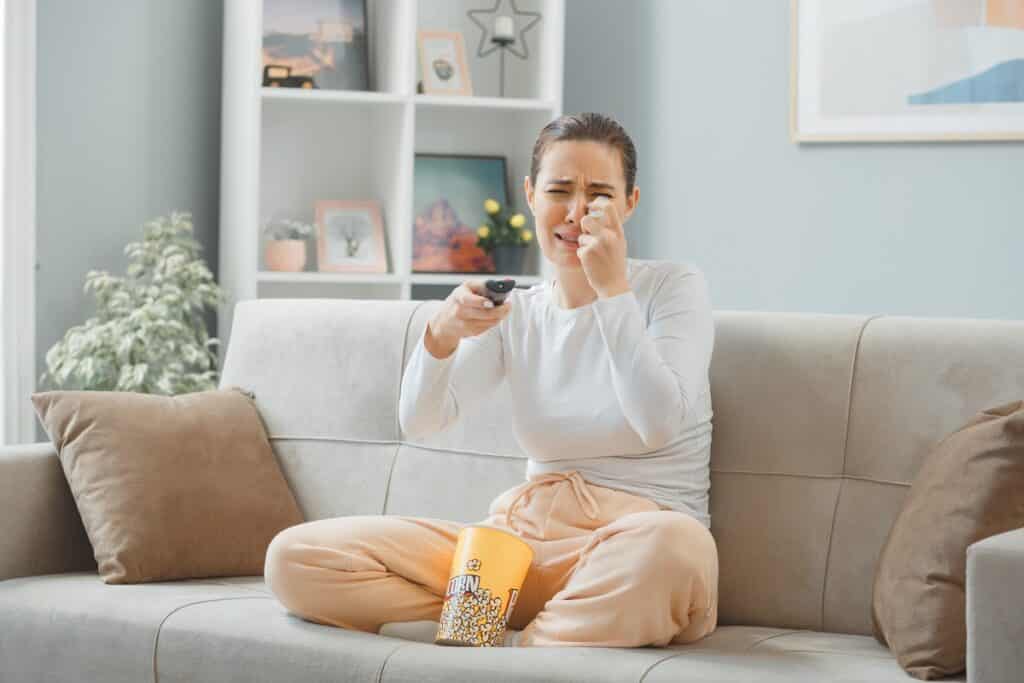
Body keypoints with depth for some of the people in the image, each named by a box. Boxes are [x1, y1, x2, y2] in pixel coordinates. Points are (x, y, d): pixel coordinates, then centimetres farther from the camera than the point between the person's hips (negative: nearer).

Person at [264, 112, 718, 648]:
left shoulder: (674, 287, 1)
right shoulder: (516, 314, 12)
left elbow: (660, 423, -15)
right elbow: (419, 421, 0)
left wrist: (613, 289, -18)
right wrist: (442, 333, -19)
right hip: (524, 538, 4)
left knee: (672, 544, -44)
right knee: (294, 556, -13)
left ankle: (508, 648, -18)